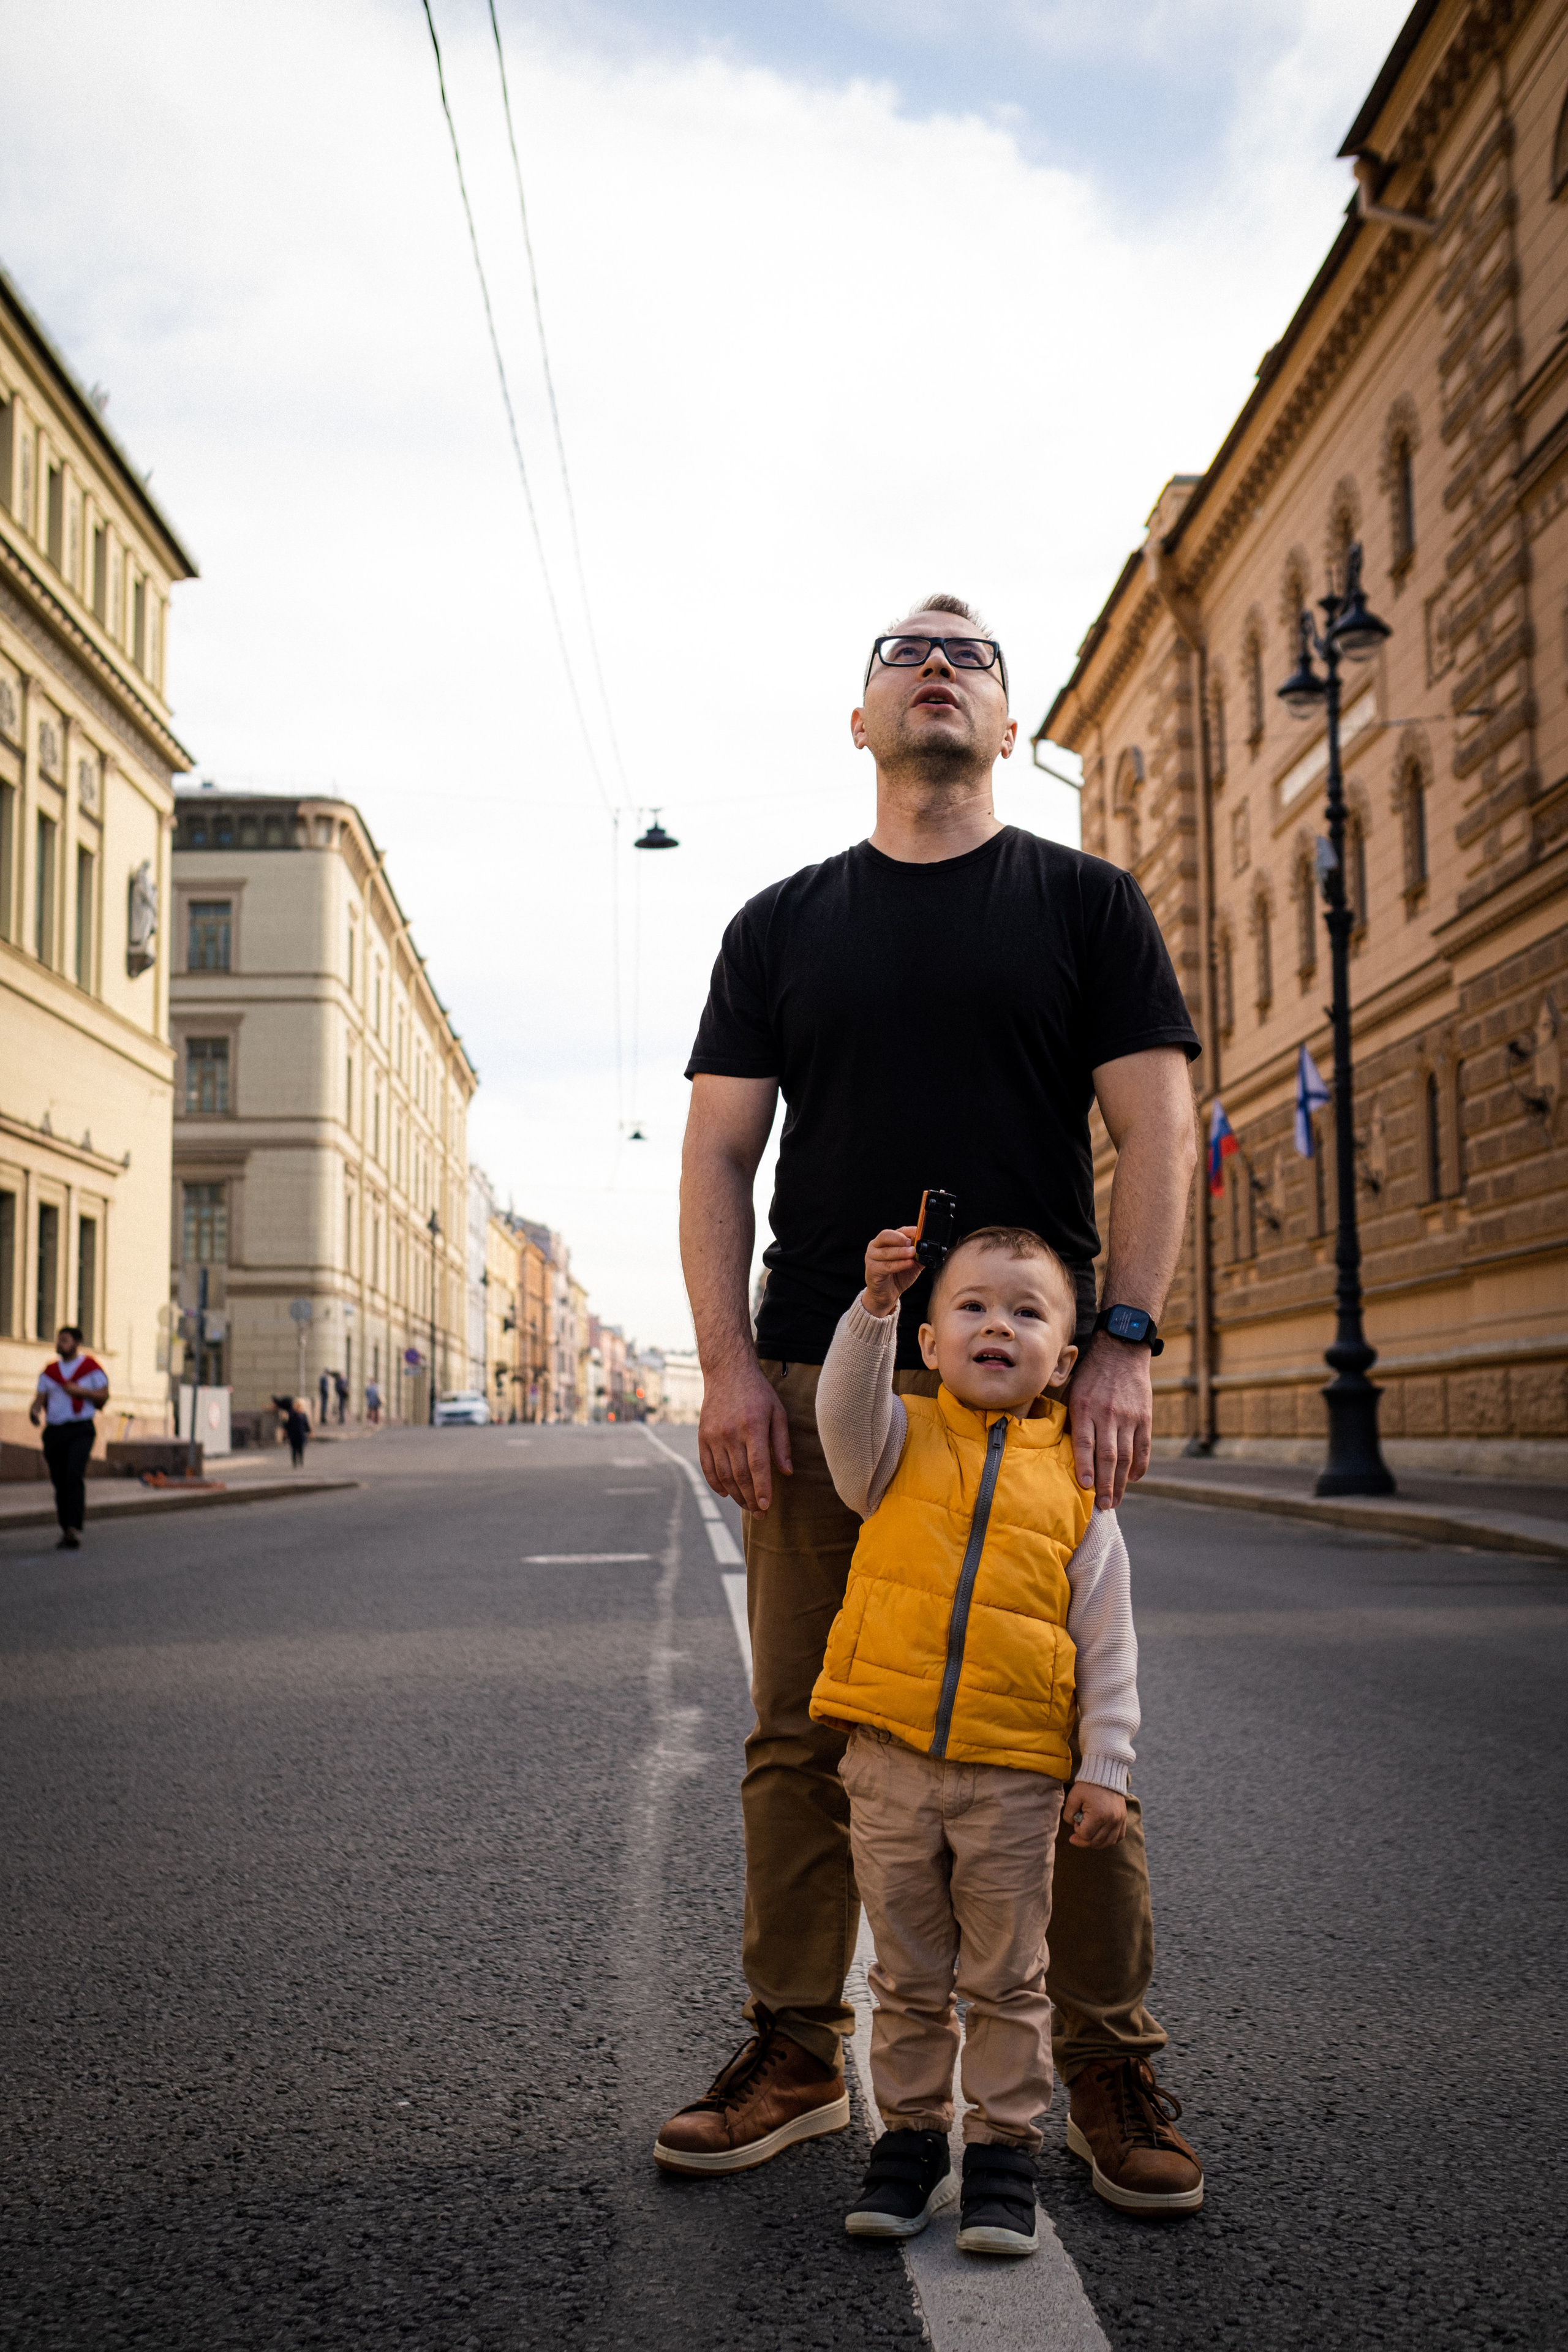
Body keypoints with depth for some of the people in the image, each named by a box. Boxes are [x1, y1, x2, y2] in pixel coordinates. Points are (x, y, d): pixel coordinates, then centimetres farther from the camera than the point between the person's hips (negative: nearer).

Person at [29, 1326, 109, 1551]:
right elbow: (40, 1398, 11)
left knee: (75, 1475, -22)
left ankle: (74, 1528, -29)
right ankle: (67, 1533, 13)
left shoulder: (91, 1368, 5)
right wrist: (34, 1411, -11)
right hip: (54, 1429, 4)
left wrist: (80, 1391, -13)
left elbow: (103, 1396, 2)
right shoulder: (50, 1371, 16)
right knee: (60, 1482, 5)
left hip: (81, 1429, -4)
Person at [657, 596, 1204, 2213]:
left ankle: (1108, 2074, 13)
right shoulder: (784, 924, 14)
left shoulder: (1086, 903, 10)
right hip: (819, 1378, 2)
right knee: (802, 1733, 5)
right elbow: (716, 1151, 9)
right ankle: (796, 2055, 17)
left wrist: (1123, 1343, -9)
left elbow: (1155, 1127, 2)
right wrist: (729, 1363, -3)